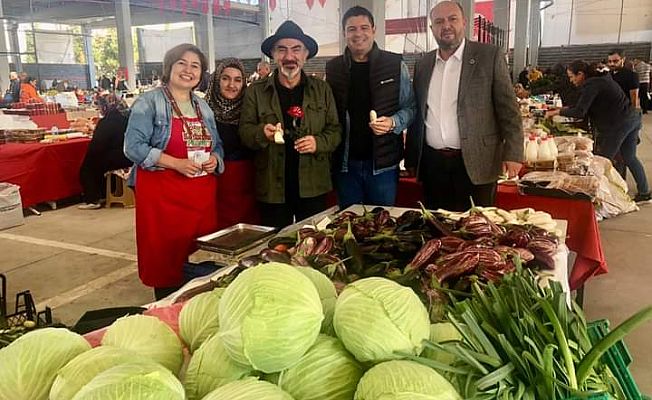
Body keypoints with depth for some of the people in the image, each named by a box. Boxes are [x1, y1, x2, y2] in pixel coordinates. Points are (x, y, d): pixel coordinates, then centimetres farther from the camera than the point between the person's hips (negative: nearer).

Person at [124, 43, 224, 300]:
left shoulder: (203, 107, 16)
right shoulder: (149, 102, -4)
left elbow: (216, 146, 23)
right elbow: (134, 146, -12)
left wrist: (214, 160, -1)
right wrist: (176, 163, -20)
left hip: (202, 194, 6)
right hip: (163, 194, -6)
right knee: (166, 258, -2)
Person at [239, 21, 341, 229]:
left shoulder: (322, 89, 8)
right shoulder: (256, 91, 4)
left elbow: (335, 130, 8)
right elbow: (244, 131, 2)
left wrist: (318, 142, -12)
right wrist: (262, 133, -20)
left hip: (312, 187, 1)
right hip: (273, 187, -1)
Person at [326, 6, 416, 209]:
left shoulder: (395, 65, 0)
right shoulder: (333, 68, 6)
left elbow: (410, 107, 4)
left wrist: (393, 123, -16)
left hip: (383, 163, -2)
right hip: (345, 163, 2)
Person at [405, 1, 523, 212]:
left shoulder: (490, 56, -2)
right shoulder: (424, 64, 11)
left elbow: (508, 109, -4)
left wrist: (513, 154, -12)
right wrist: (411, 158, 13)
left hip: (475, 164, -3)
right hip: (432, 164, 4)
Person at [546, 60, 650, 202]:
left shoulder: (591, 85, -16)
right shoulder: (600, 79, 14)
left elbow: (579, 112, -21)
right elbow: (588, 107, 22)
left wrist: (557, 112, -11)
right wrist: (567, 109, 17)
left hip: (617, 125, -10)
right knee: (630, 158, 18)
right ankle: (644, 192, 26)